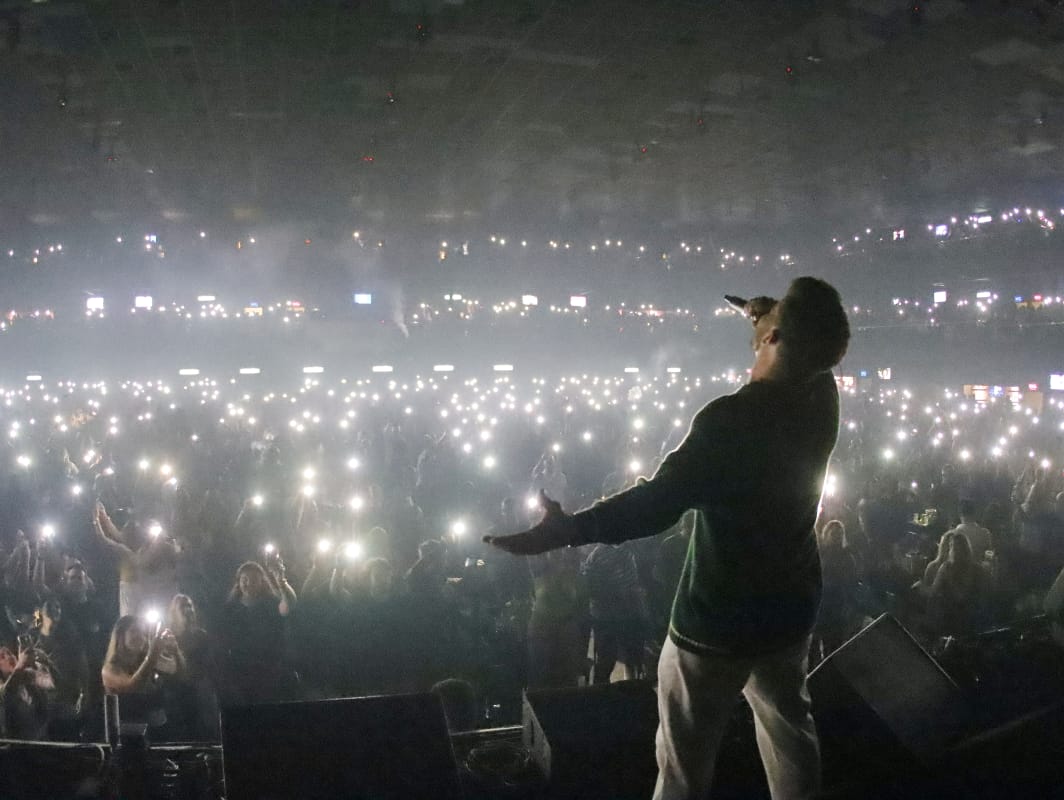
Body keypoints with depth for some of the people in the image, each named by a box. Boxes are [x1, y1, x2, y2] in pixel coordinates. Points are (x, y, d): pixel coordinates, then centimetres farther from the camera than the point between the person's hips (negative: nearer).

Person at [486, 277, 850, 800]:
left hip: (718, 621, -6)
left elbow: (658, 502, -35)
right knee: (789, 731, 27)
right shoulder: (821, 398, -9)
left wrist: (564, 532, -40)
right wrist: (776, 321, 19)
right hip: (791, 607, 7)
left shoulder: (728, 420, -29)